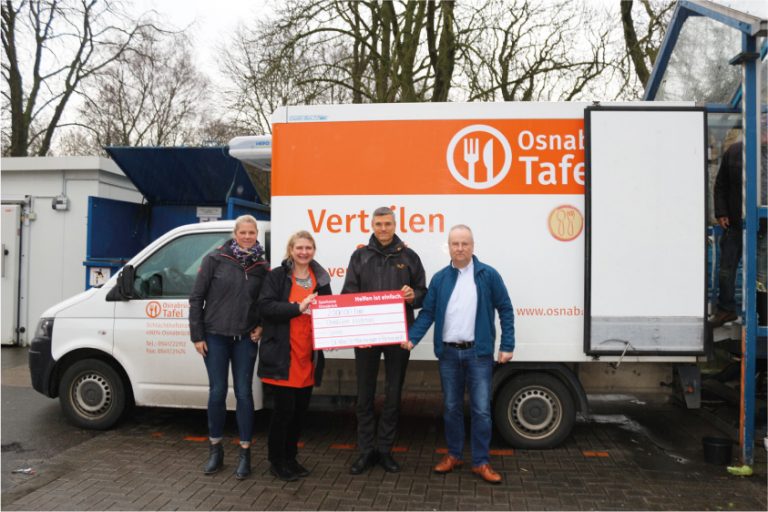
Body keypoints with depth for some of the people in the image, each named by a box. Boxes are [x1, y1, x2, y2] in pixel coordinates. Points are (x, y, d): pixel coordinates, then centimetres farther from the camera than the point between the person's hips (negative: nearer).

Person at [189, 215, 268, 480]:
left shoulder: (262, 267, 2)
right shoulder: (215, 260, -5)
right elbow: (196, 298, -3)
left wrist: (261, 326, -2)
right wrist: (197, 335, -5)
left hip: (245, 339, 1)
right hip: (215, 336, -1)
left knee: (244, 393, 3)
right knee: (217, 392, 5)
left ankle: (244, 453, 15)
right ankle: (215, 450, 23)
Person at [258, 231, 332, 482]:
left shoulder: (321, 279, 12)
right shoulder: (276, 276, -2)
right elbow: (266, 306, -14)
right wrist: (298, 307, -22)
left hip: (308, 357, 5)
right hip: (282, 355, -5)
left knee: (301, 408, 11)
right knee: (285, 407, -3)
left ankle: (290, 458, 28)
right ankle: (276, 461, 16)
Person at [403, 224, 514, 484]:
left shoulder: (488, 275, -2)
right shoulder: (439, 278, 5)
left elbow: (505, 310, 1)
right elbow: (427, 313, 4)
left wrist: (507, 346, -4)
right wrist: (411, 338, -10)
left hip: (479, 352, -2)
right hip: (448, 352, 3)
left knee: (481, 409, 1)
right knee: (451, 407, 12)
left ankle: (481, 462, 14)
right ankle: (453, 455, 28)